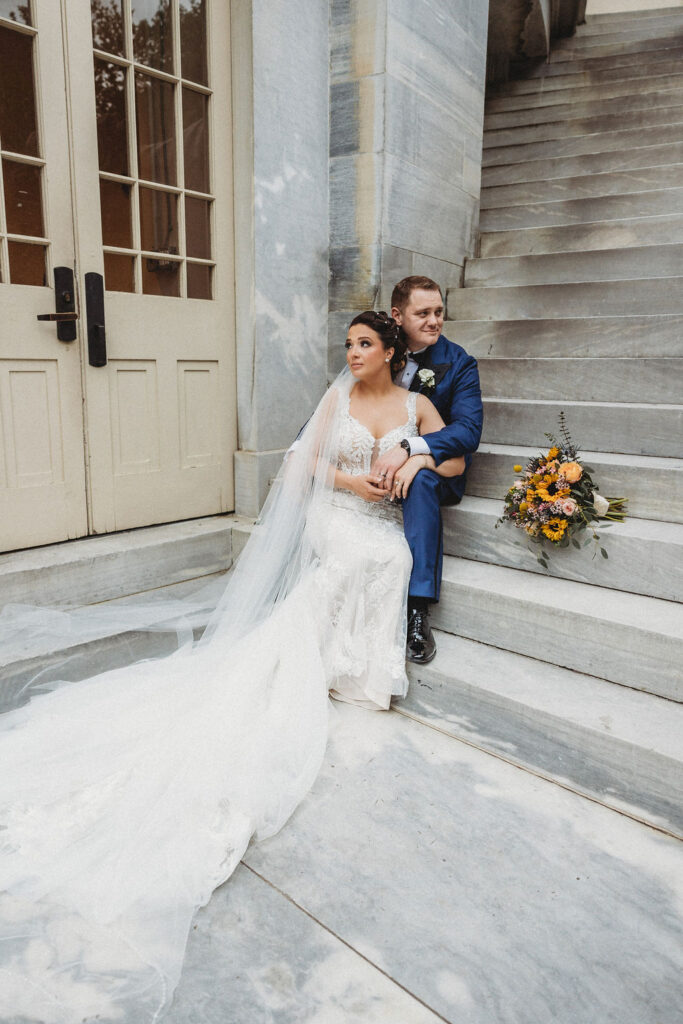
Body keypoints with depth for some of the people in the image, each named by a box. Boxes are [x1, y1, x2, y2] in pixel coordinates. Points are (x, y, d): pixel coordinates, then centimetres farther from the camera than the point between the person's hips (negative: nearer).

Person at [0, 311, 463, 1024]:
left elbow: (457, 462, 12)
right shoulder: (338, 396, 9)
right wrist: (350, 480, -8)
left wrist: (420, 459, -10)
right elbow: (310, 463, 11)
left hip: (381, 537, 1)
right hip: (334, 528, 0)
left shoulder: (417, 405, 9)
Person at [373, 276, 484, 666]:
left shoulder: (458, 362, -7)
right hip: (377, 462, 3)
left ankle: (418, 610, -34)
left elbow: (469, 430, -20)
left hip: (436, 468, -3)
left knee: (421, 477, -38)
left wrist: (407, 448, -36)